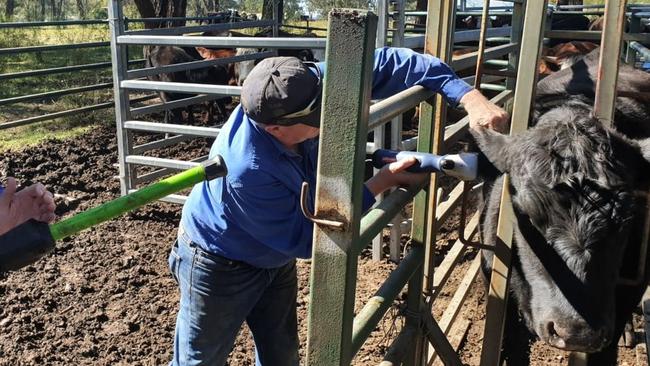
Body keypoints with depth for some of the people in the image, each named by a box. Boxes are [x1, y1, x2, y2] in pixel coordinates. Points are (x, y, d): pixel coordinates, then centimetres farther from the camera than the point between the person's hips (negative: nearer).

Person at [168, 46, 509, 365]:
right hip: (220, 266, -6)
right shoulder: (248, 171, -42)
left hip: (275, 258, 7)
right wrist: (382, 182, -30)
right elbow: (303, 238, -29)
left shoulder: (302, 88, -26)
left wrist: (468, 96, -27)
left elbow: (387, 64, -18)